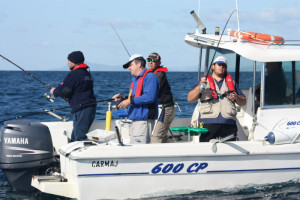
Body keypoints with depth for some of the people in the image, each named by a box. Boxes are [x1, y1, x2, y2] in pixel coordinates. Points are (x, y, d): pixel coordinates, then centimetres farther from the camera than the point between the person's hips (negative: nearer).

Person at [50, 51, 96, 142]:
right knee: (74, 138, 16)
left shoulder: (73, 74, -13)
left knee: (79, 137, -9)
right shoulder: (87, 73, 17)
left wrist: (54, 91, 9)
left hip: (81, 110, -10)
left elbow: (62, 91, -11)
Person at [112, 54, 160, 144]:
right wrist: (122, 99, 12)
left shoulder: (150, 77, -9)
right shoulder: (135, 79, 23)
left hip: (144, 121, -10)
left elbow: (150, 97, -22)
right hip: (135, 120, 10)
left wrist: (130, 101, -19)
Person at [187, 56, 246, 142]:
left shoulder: (231, 82, 26)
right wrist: (199, 87, -8)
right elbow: (190, 98, 9)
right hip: (208, 123, -2)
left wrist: (237, 98, 1)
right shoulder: (204, 81, 19)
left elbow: (243, 102, 24)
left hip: (228, 123, 2)